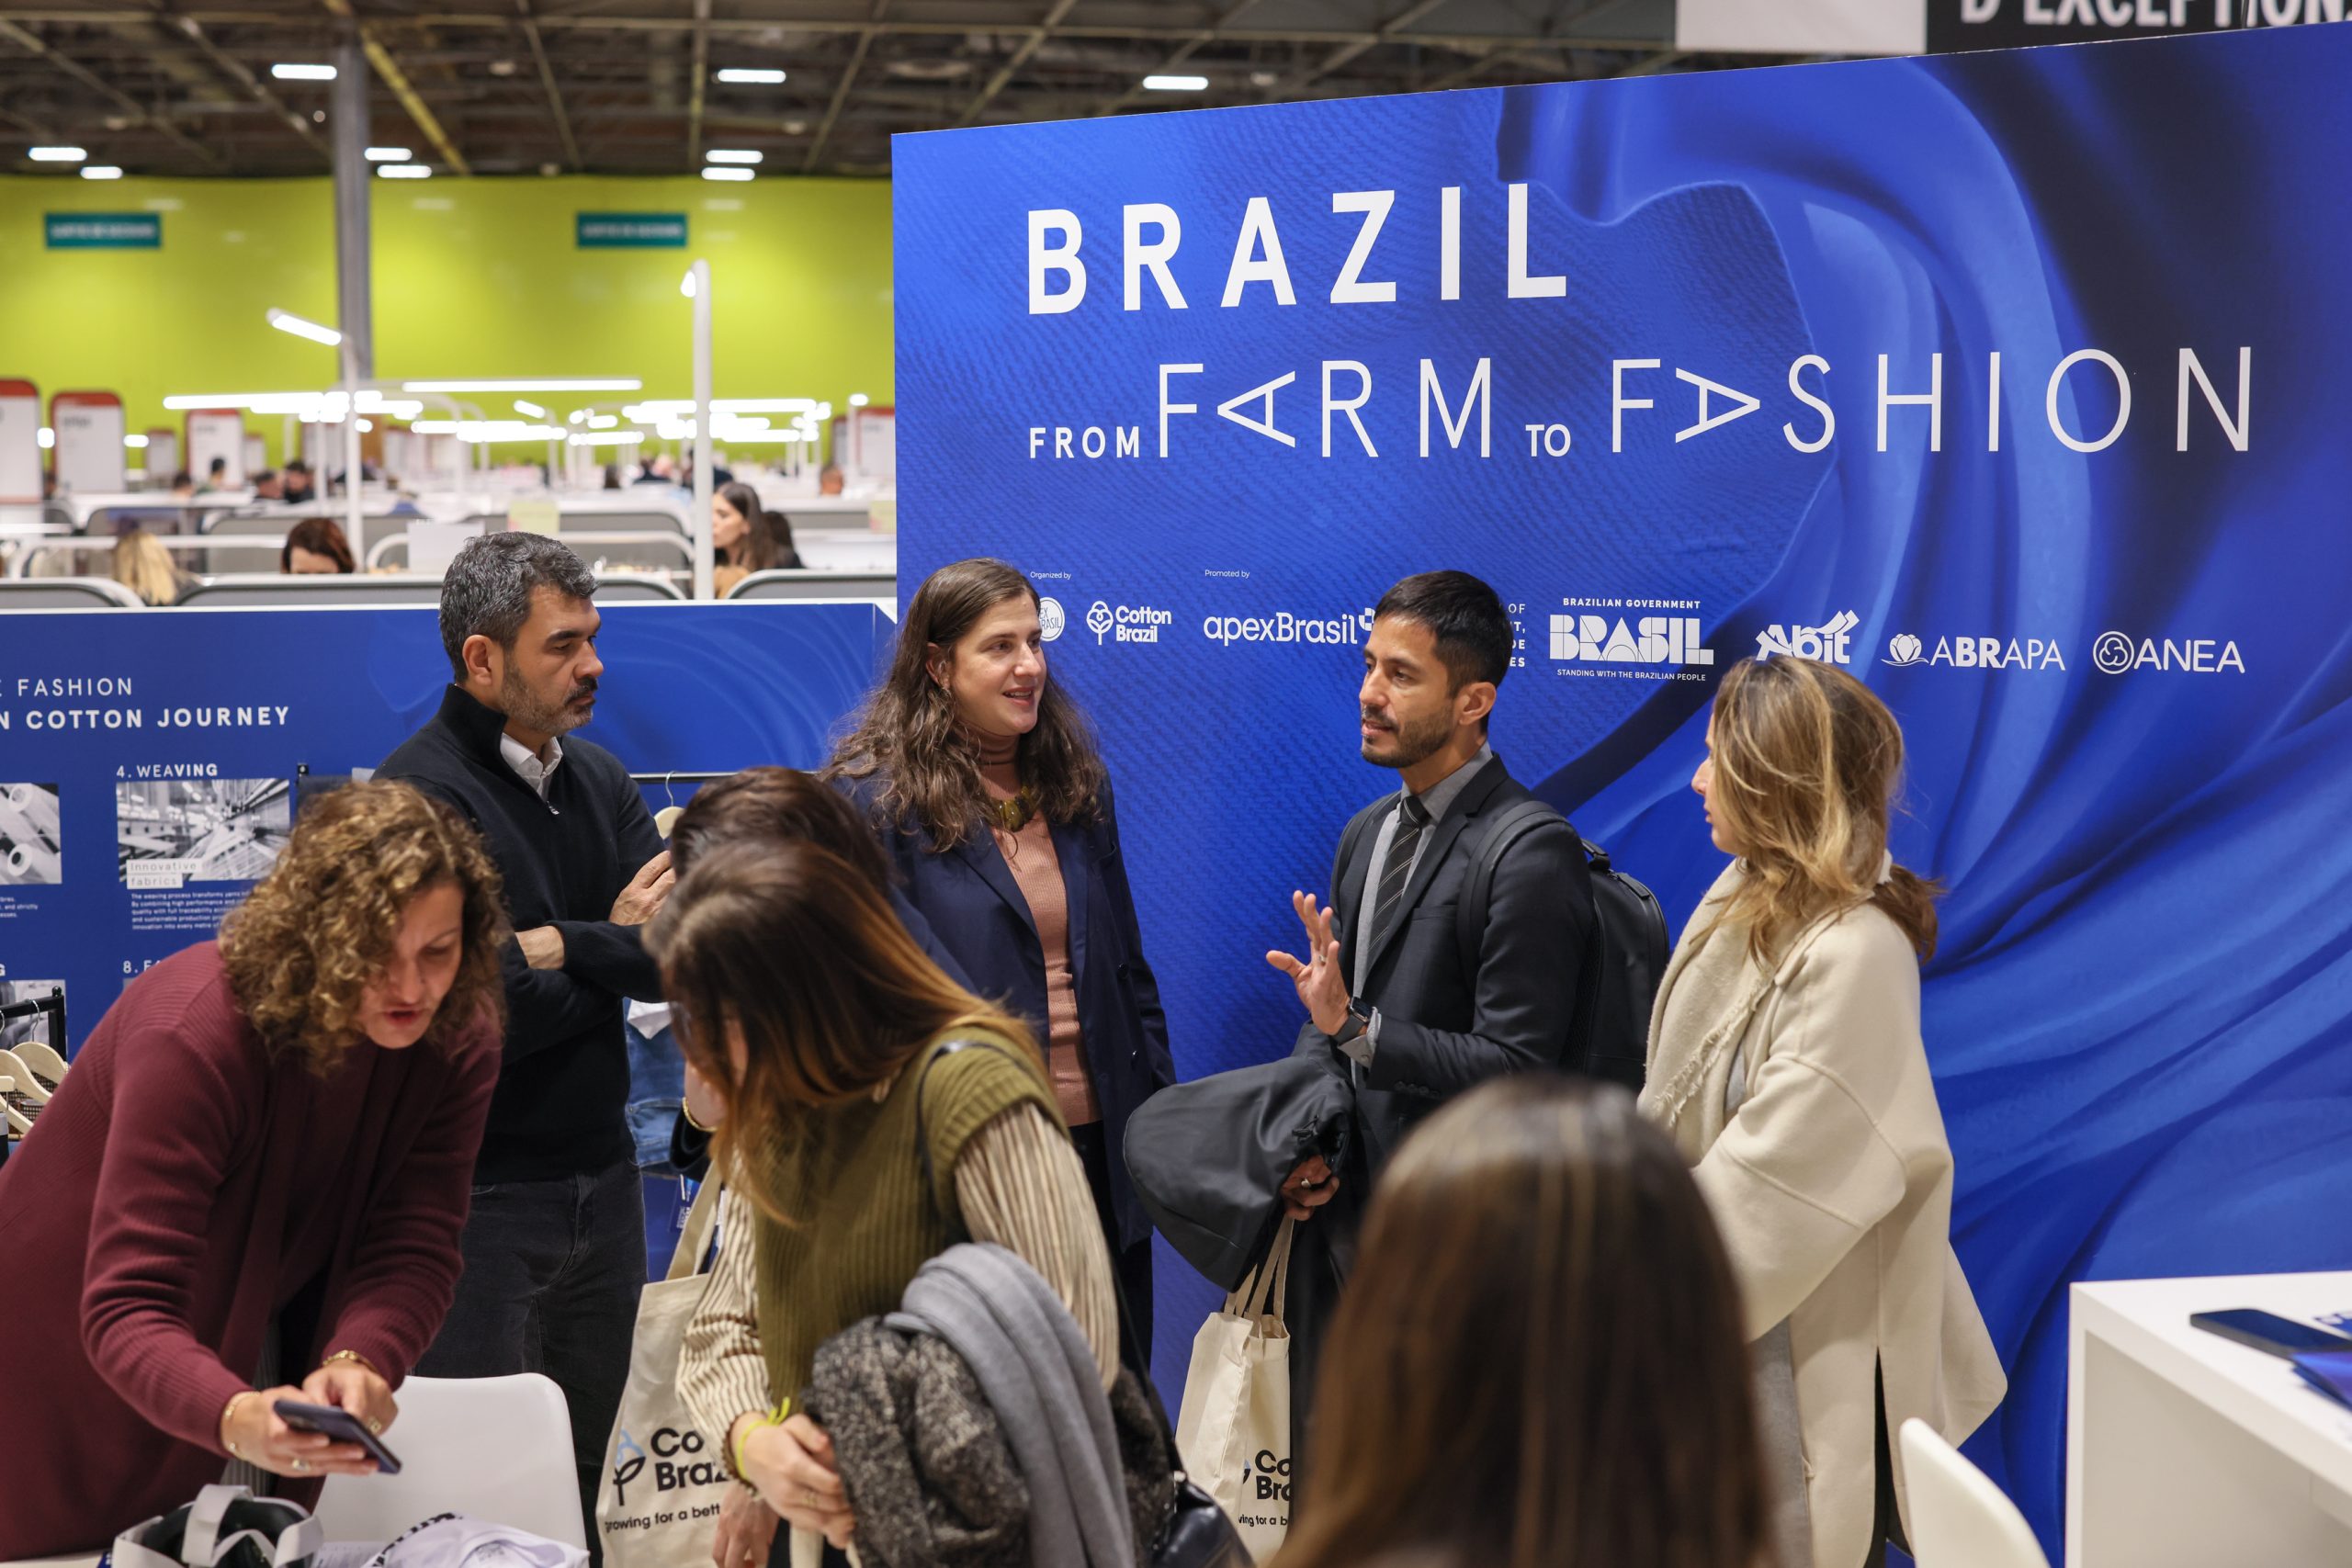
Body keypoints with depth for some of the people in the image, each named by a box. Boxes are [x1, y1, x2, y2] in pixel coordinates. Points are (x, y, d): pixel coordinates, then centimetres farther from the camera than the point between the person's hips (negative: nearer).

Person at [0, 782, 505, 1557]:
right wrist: (235, 1418, -59)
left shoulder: (453, 1041, -17)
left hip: (248, 1352, 5)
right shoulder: (193, 1036, -33)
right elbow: (127, 1310, -39)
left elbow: (414, 1251, -22)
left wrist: (358, 1363, -44)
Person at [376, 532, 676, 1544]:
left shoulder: (597, 779, 8)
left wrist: (565, 945, -19)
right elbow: (488, 1014, -23)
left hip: (603, 1182, 7)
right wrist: (616, 946, -8)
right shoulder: (419, 797, -15)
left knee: (579, 1479, 16)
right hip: (482, 1197, -7)